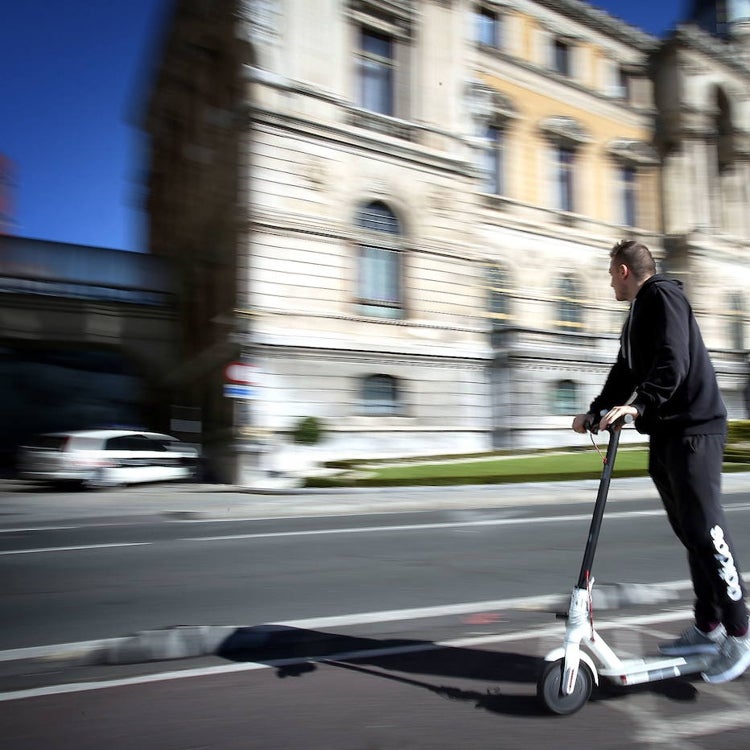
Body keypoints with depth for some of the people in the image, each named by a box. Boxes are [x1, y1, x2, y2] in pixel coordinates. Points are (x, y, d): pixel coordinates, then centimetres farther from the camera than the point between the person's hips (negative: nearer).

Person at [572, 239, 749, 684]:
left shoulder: (662, 296, -7)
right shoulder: (639, 313, 23)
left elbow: (673, 362, -21)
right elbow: (626, 372, 25)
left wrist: (638, 406, -30)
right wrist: (596, 413, 19)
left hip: (693, 429, -10)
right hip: (666, 432, 10)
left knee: (705, 529, -9)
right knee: (688, 530, 11)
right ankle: (708, 628, 18)